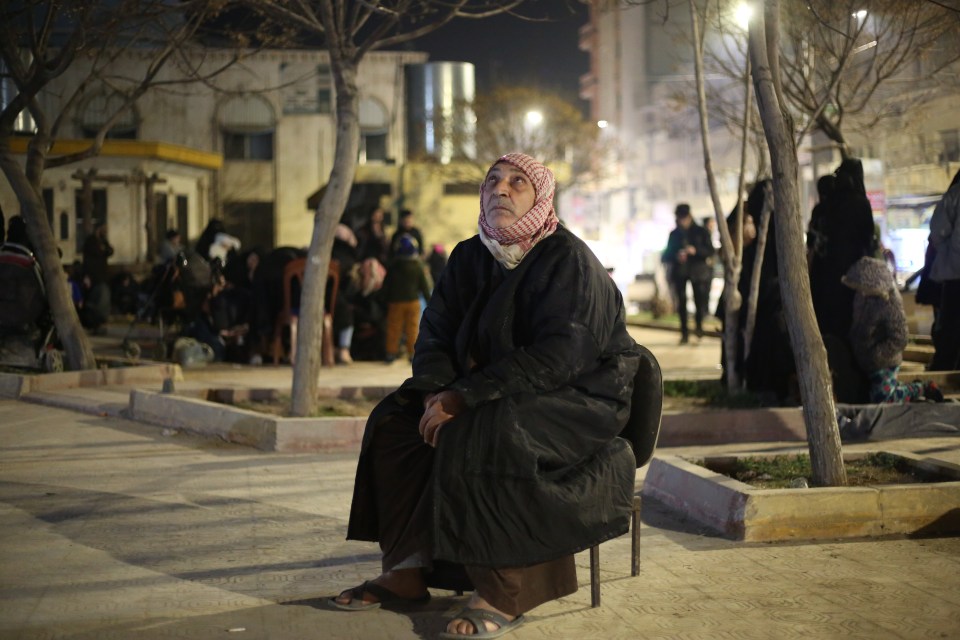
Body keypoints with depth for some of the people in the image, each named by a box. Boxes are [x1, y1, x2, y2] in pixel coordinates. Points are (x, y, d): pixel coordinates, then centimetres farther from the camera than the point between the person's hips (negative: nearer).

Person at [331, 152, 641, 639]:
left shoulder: (567, 260, -15)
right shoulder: (469, 257, 8)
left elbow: (560, 356, -25)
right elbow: (436, 334, 5)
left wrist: (466, 397, -28)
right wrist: (438, 393, -17)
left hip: (578, 399, -8)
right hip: (498, 397, 8)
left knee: (478, 433, -34)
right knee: (396, 420, -7)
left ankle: (502, 594, -30)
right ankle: (409, 568, -10)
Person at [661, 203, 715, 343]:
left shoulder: (700, 232, 4)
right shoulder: (674, 234, 10)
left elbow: (711, 251, 0)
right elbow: (667, 255, 11)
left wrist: (696, 251, -17)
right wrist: (676, 257, -11)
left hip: (698, 271, -2)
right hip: (680, 272, 2)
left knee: (700, 299, -9)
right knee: (681, 302, -3)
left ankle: (699, 325, 18)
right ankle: (684, 333, 4)